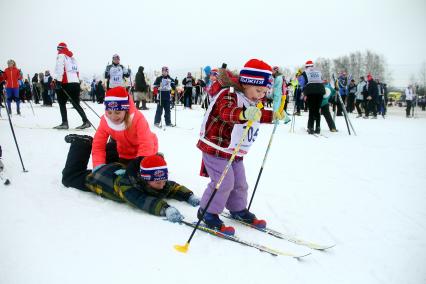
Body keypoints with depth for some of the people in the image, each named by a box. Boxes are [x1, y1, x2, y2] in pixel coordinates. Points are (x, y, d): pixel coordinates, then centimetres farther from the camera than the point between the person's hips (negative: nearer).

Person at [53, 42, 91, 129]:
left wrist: (58, 80, -16)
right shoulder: (72, 57, 23)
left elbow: (60, 68, -12)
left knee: (62, 103, 5)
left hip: (66, 83, -7)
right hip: (76, 83, 7)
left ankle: (65, 123, 0)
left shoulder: (61, 55, 1)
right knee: (76, 104, 8)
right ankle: (86, 121, -2)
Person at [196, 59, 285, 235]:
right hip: (216, 147, -9)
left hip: (236, 152, 9)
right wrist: (244, 114, -61)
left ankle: (238, 209, 36)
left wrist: (274, 115, 20)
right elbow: (226, 112, -43)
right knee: (224, 182, -13)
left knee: (240, 183, 16)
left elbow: (259, 116, 31)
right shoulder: (229, 95, -20)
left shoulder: (251, 102, 9)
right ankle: (207, 213, 4)